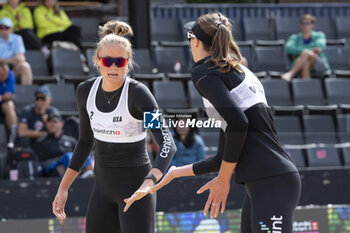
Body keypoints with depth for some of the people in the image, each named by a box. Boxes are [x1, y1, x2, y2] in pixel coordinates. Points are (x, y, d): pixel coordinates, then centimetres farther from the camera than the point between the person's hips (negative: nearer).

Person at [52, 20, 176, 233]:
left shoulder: (138, 93, -18)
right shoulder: (85, 91, 0)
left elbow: (168, 145, -27)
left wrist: (148, 184, -43)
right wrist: (63, 188, 11)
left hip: (135, 184, -6)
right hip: (103, 185, 6)